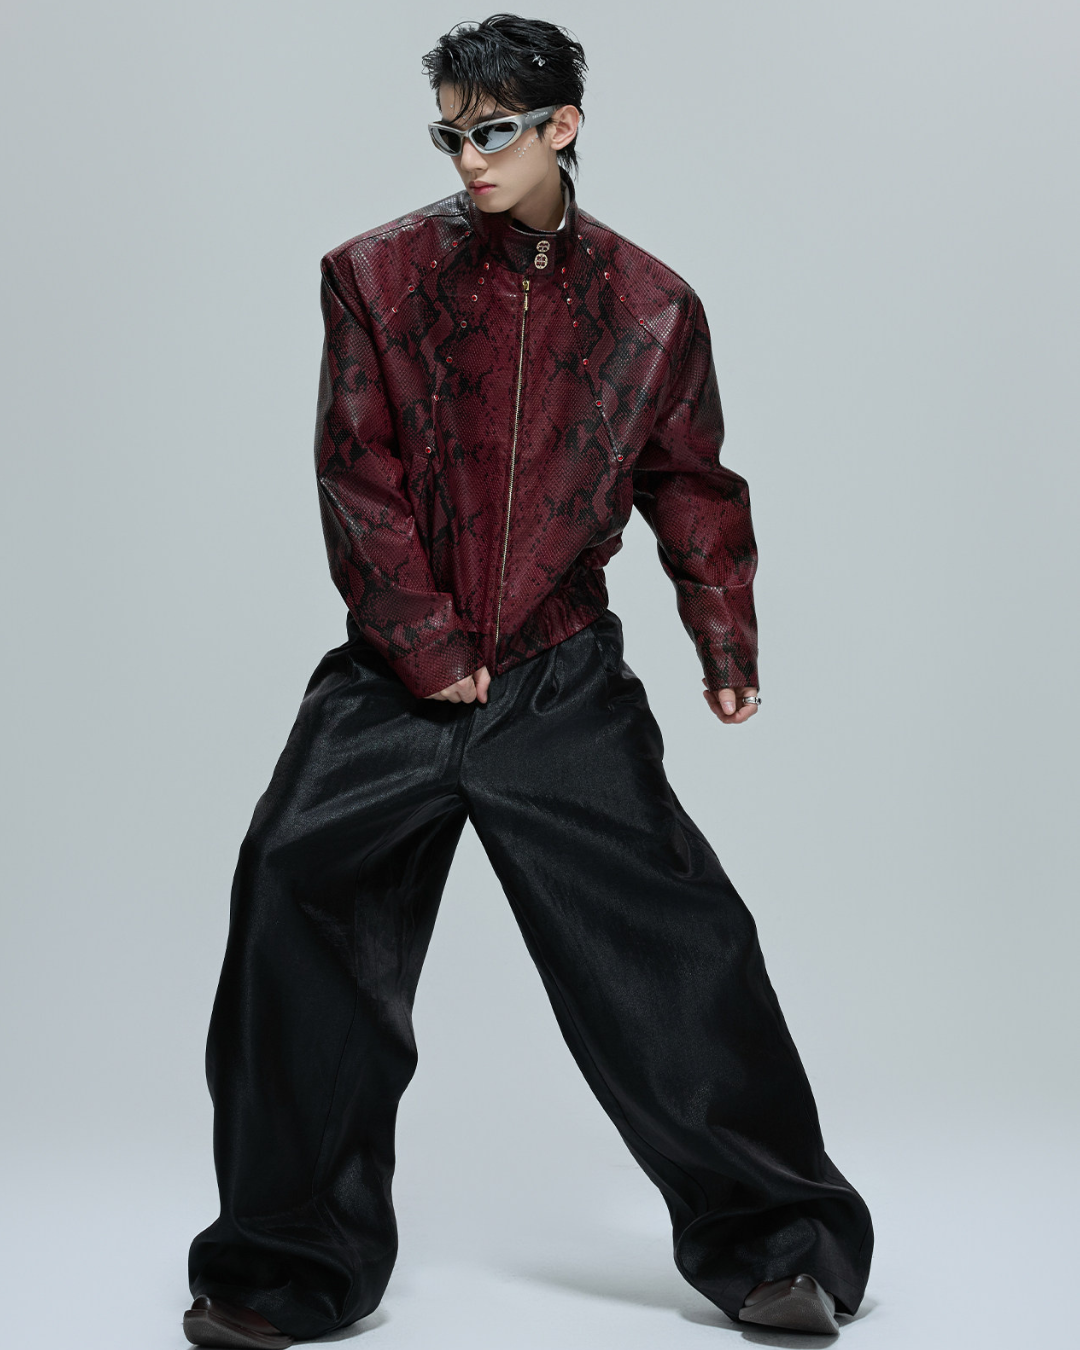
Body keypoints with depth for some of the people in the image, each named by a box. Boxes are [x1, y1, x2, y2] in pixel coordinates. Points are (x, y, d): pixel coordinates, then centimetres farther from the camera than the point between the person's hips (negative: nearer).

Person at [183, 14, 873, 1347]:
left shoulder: (649, 307, 4)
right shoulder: (379, 276, 0)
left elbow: (690, 485, 12)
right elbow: (357, 477, -2)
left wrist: (725, 643, 1)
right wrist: (426, 647, -8)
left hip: (564, 686, 0)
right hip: (393, 685, 0)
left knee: (676, 948, -5)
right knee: (300, 931, -3)